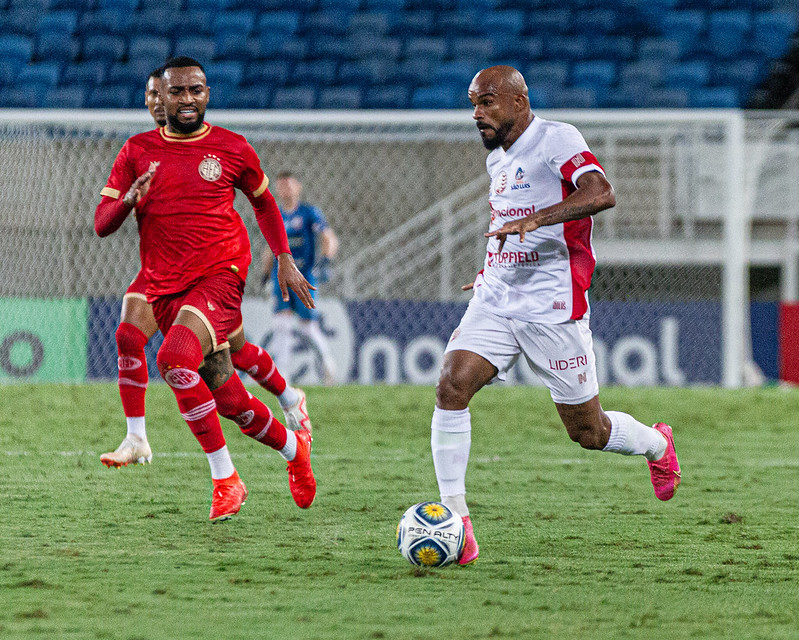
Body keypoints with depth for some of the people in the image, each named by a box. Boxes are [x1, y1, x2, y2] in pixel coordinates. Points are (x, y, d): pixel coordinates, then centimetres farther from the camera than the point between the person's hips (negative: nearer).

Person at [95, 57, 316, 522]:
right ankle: (293, 446, 36)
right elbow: (102, 225, 5)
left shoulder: (232, 149, 3)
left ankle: (225, 478, -19)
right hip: (166, 290, 4)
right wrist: (129, 200, -16)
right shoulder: (138, 151, 7)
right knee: (230, 402, 5)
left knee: (175, 359, -30)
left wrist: (285, 259, 13)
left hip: (221, 277, -4)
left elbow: (264, 202, 21)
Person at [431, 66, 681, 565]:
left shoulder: (557, 139, -11)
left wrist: (533, 220, -38)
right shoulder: (497, 159, 14)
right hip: (495, 300, 7)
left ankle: (656, 444, 38)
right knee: (451, 387, -18)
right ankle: (455, 518, -16)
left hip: (552, 307, -7)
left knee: (588, 433, 4)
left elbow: (601, 193, -29)